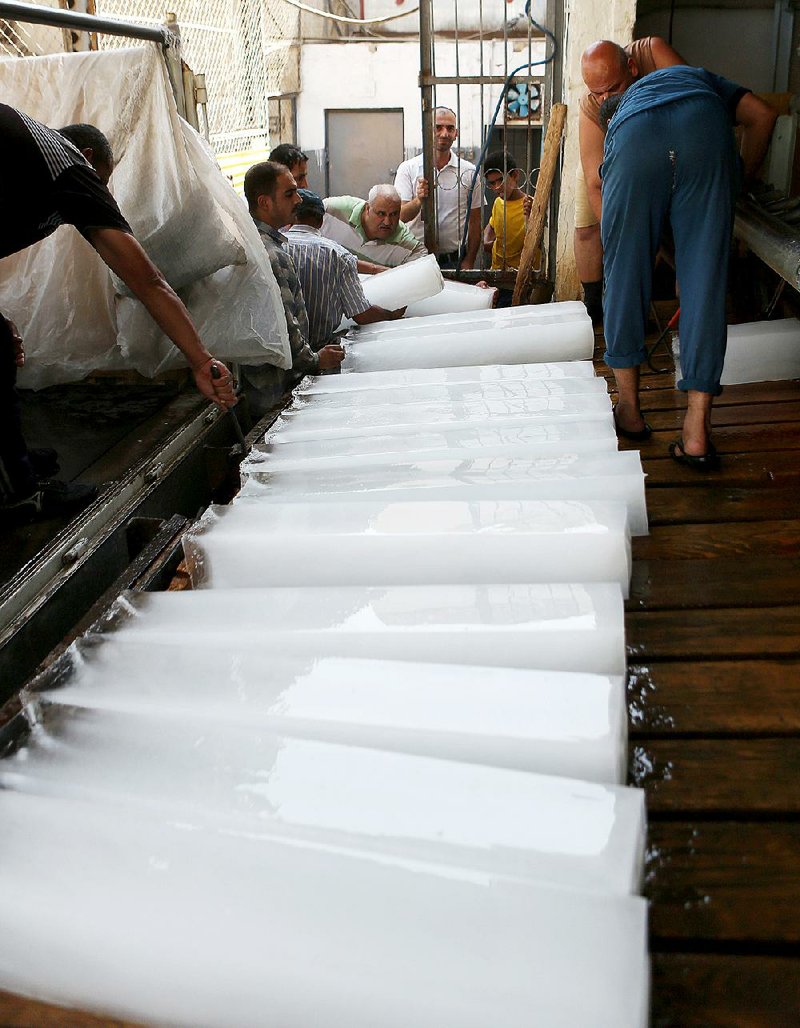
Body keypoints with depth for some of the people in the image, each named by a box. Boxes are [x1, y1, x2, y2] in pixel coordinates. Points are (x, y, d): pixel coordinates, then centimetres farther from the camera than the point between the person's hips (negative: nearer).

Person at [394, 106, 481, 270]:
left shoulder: (469, 171, 6)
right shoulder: (408, 168, 2)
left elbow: (474, 221, 9)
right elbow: (401, 216, -6)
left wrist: (469, 261, 2)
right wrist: (418, 200, -27)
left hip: (454, 260, 1)